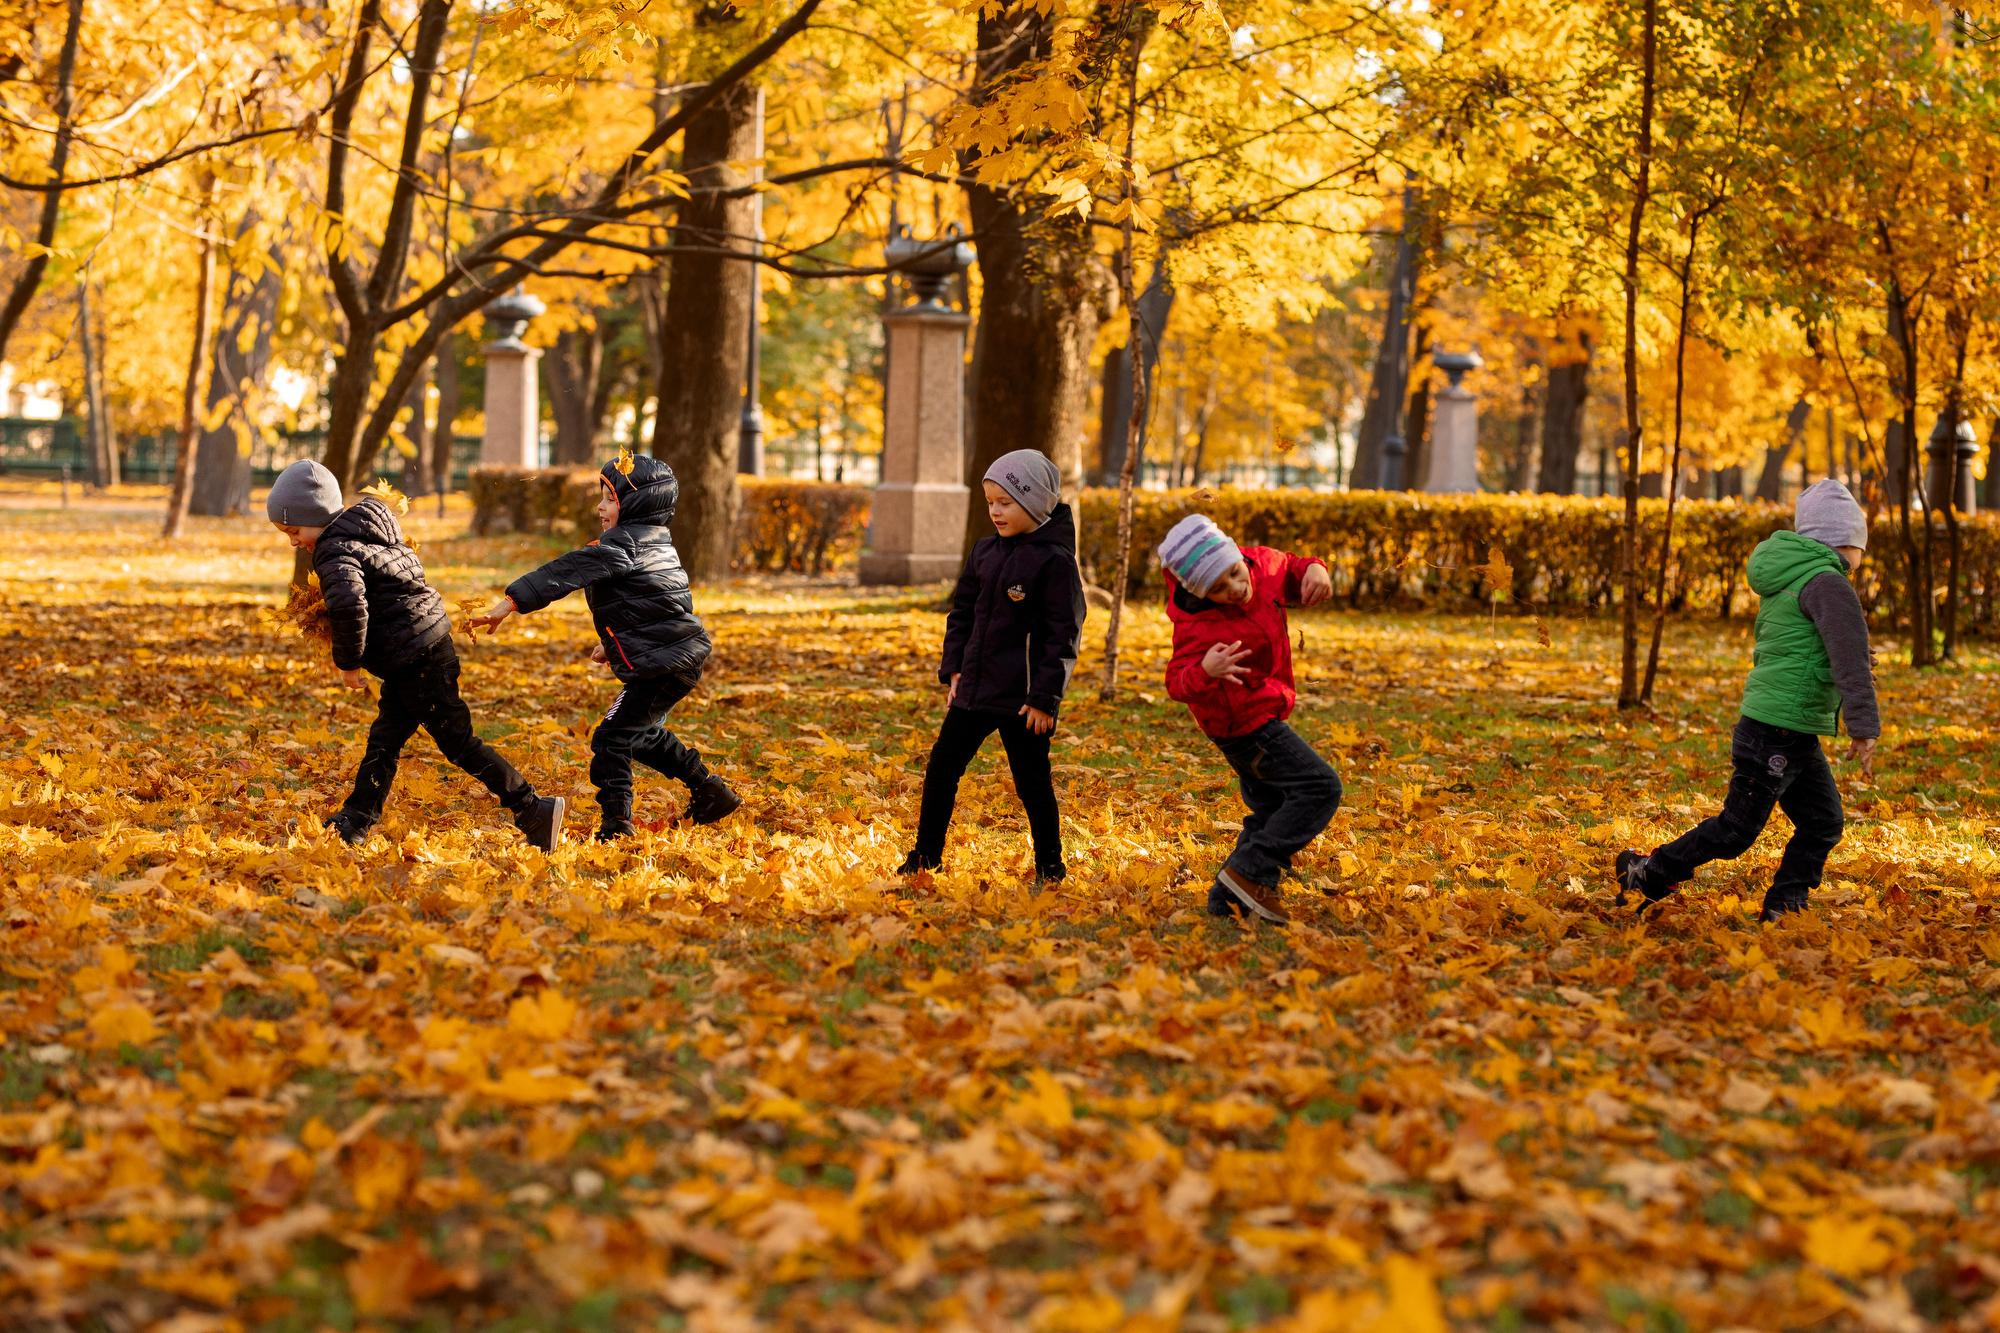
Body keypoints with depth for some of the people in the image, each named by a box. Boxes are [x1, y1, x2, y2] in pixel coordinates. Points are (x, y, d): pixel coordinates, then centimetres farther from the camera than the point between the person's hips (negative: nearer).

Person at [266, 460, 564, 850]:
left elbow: (348, 603, -36)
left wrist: (348, 661, -20)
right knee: (383, 741, 13)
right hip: (424, 653, 10)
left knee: (458, 742, -4)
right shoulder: (363, 530, 13)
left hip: (417, 662, -10)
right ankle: (355, 821, 18)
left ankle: (533, 811, -1)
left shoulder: (336, 550, -17)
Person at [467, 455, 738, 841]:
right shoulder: (657, 542, 16)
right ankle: (711, 791, 32)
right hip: (683, 657, 10)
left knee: (612, 738, -8)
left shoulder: (621, 544, -14)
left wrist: (508, 604, -25)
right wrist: (612, 641, 24)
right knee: (642, 733, 26)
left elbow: (564, 573, -21)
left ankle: (616, 826, -9)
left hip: (661, 663, -10)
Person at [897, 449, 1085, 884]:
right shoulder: (985, 552, 8)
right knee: (941, 768, 8)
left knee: (1033, 782, 3)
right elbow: (962, 611, 17)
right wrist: (953, 669, 9)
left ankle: (1049, 867, 17)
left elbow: (1063, 635, -13)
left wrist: (1044, 697, -15)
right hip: (974, 689, 7)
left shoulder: (1054, 561, -12)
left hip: (1022, 699, -7)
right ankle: (925, 856, 19)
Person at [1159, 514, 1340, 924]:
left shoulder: (1262, 563, -11)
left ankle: (1227, 900, 18)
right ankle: (1250, 872, -13)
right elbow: (1178, 682, -29)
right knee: (1320, 788, -12)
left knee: (1273, 810, 16)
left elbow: (1290, 572, 8)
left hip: (1260, 717, 9)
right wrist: (1204, 671, -52)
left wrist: (1313, 571, -16)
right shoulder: (1199, 628, -30)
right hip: (1244, 723, -9)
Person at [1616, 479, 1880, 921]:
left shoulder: (1790, 580, 14)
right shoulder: (1828, 583, -16)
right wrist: (1864, 728, -21)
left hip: (1797, 736, 10)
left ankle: (1782, 909, 11)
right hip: (1777, 731, -10)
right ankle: (1648, 876, 10)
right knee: (1737, 829, -1)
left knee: (1824, 823, 9)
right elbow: (1850, 659, -20)